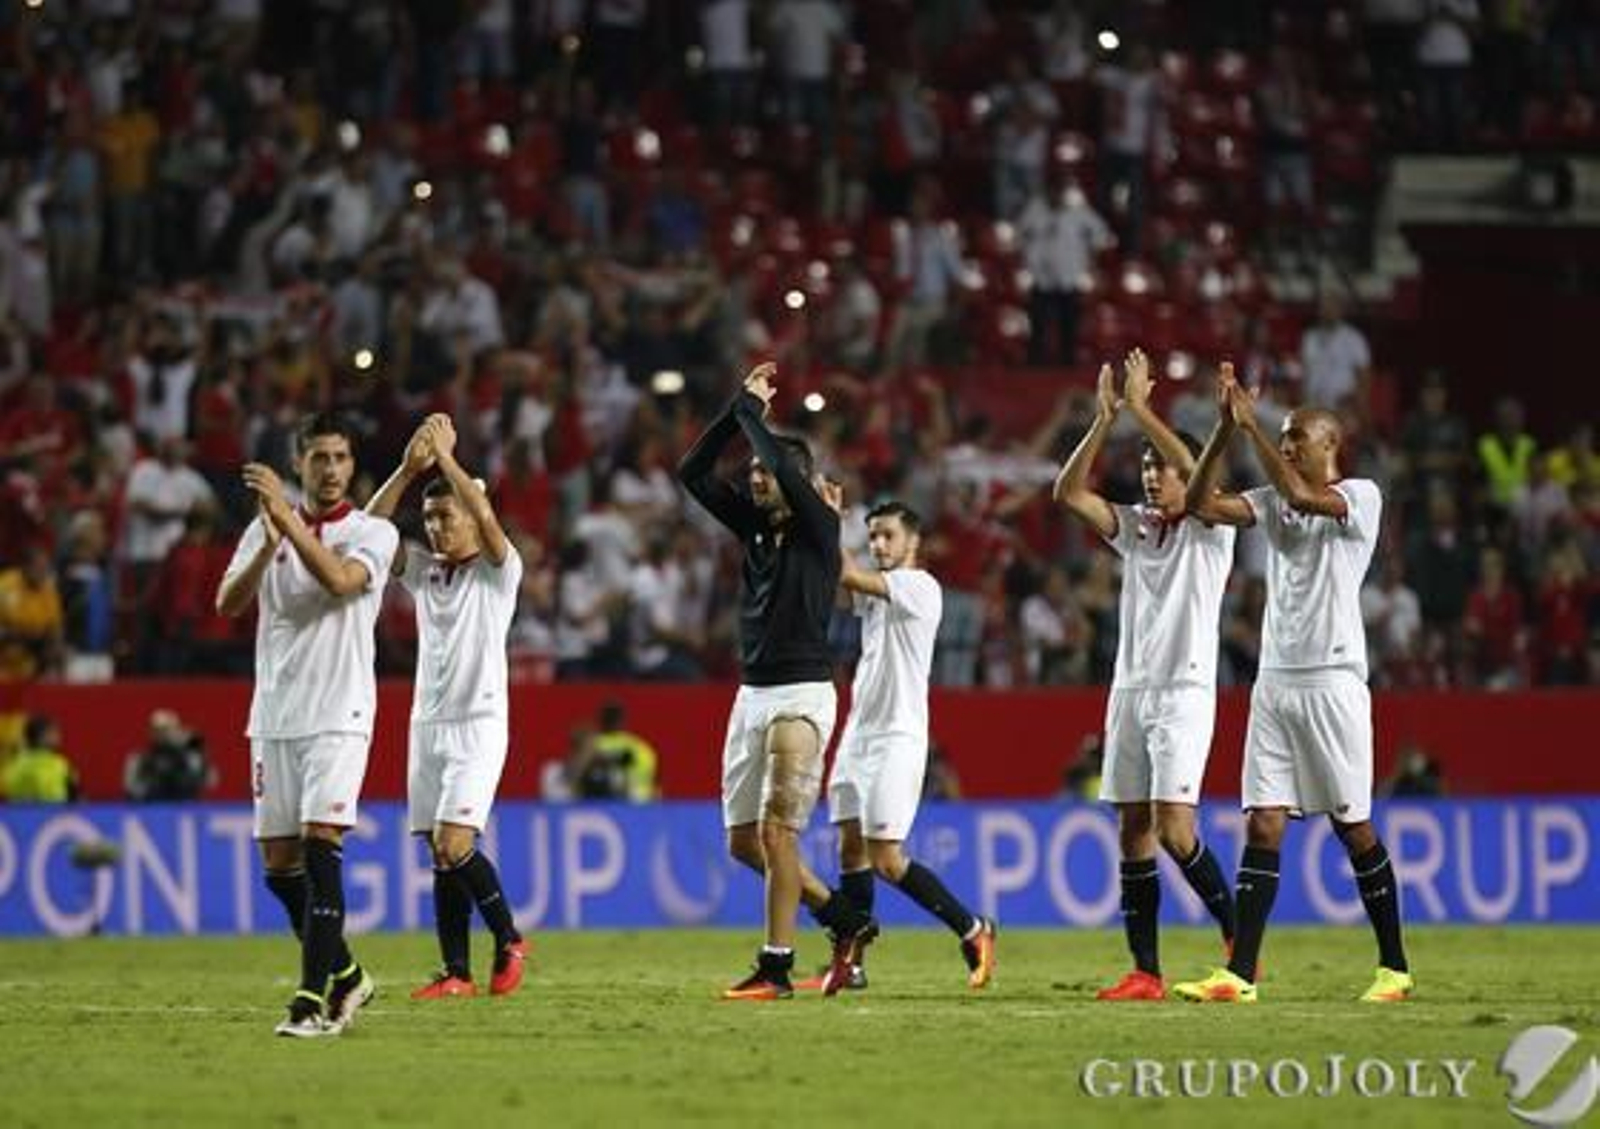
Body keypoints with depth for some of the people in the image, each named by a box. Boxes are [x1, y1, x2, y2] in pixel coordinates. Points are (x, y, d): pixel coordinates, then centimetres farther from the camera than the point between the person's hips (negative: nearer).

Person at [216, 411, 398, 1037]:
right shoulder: (264, 528, 12)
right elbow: (228, 603, -1)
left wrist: (288, 519, -22)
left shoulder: (374, 533, 1)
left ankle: (315, 999, -20)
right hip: (274, 714, 5)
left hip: (339, 713, -5)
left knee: (321, 847, -17)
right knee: (279, 863, 6)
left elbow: (341, 580, -19)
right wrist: (268, 546, -15)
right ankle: (345, 974, 23)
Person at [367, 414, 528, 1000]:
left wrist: (446, 456, -16)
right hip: (428, 724, 6)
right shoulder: (423, 571, 14)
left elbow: (487, 519, -20)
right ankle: (456, 972, 4)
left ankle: (509, 941, 1)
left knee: (454, 845, -17)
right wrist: (409, 468, -11)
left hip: (478, 725, -6)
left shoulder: (498, 571, -1)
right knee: (440, 854, 2)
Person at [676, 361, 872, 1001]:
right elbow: (692, 473, 11)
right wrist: (737, 408, 4)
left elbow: (787, 472, -25)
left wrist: (753, 413, -10)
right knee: (743, 840, 8)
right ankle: (843, 921, 21)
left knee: (776, 830, -14)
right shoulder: (754, 527, 11)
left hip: (801, 695, -8)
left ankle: (776, 968, -11)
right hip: (753, 695, 8)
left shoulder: (819, 528, -8)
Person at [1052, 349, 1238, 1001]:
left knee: (1174, 829, -16)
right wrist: (1105, 420, -4)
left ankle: (1239, 937, 1)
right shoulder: (1135, 529, 15)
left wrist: (1139, 407, -17)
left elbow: (1197, 474, -20)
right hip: (1130, 690, 6)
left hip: (1184, 692, -6)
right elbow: (1069, 492, 6)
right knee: (1134, 830, 1)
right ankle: (1145, 972, 2)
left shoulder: (1210, 530, -2)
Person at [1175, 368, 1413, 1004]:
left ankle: (1393, 967, 10)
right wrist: (1226, 427, -3)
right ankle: (1239, 975, -5)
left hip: (1332, 682, -6)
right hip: (1275, 682, 6)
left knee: (1353, 826, -1)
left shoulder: (1360, 497, -5)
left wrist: (1250, 424, -17)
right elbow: (1202, 504, 5)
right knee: (1262, 826, -1)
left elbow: (1301, 495, -23)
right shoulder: (1273, 502, 14)